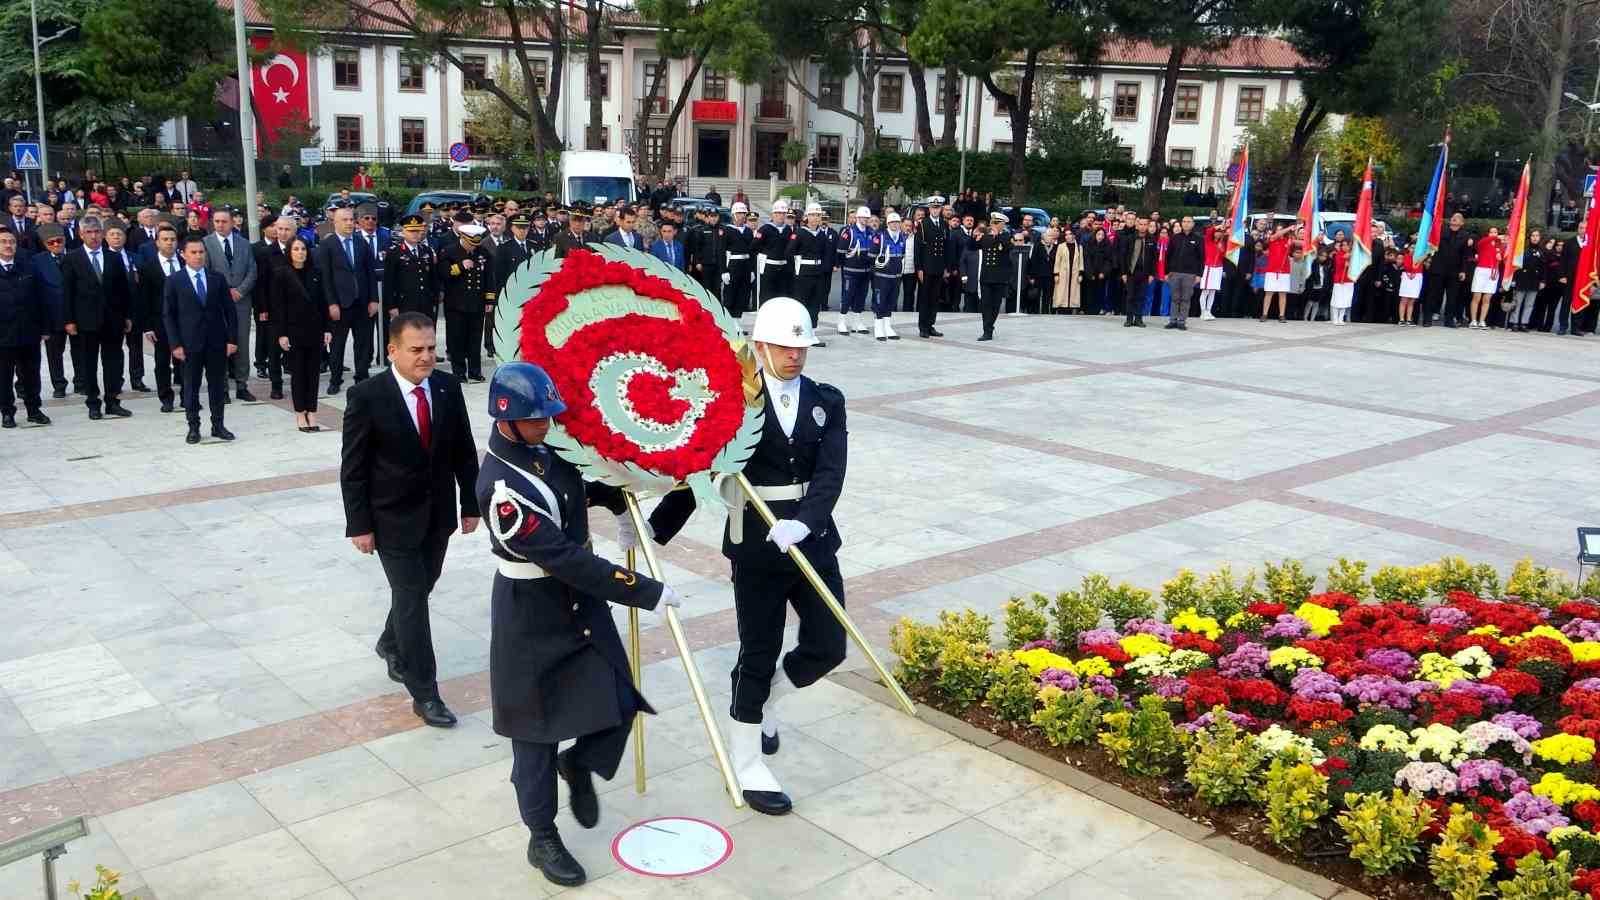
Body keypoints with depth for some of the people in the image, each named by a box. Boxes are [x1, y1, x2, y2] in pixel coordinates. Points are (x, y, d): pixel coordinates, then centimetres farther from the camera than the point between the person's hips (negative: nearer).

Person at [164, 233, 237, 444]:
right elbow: (168, 315, -1)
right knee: (191, 387, 4)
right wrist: (175, 344, -8)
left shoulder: (217, 279, 6)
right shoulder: (174, 281, 0)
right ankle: (193, 427, 13)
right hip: (190, 344, -2)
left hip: (217, 342, 2)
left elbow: (230, 310, 6)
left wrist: (232, 339, -1)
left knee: (218, 385, 7)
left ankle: (218, 425, 15)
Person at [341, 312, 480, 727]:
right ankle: (424, 693, 7)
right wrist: (359, 525, -11)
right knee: (412, 599, -1)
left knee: (419, 588, 19)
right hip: (394, 518, -4)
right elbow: (353, 469, -11)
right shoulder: (367, 396, -16)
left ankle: (392, 645, 48)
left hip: (438, 515, 5)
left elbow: (464, 452, 4)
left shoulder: (448, 387, -4)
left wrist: (471, 504, 5)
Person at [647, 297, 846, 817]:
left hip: (813, 541, 4)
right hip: (756, 546, -4)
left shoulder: (827, 402, 3)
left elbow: (830, 474, -11)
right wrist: (655, 527, -7)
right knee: (758, 655, 5)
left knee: (828, 647, 7)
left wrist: (803, 522, -29)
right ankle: (748, 769, 21)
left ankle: (761, 702, 37)